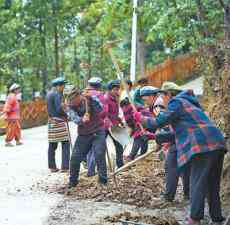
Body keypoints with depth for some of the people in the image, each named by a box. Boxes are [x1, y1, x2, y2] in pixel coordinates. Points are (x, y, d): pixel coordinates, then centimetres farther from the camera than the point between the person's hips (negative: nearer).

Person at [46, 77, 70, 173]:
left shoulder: (49, 94, 15)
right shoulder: (57, 94, -12)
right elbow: (59, 109, -18)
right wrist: (66, 115, -3)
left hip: (51, 121, 9)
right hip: (59, 121, -9)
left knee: (52, 145, 8)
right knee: (65, 143, -3)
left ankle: (52, 167, 11)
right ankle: (64, 167, -6)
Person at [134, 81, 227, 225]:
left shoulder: (176, 102, -1)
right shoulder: (187, 102, 28)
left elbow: (158, 123, -7)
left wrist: (141, 119, 9)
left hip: (203, 146, -9)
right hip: (216, 145, 9)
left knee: (198, 184, -8)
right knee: (212, 185, 14)